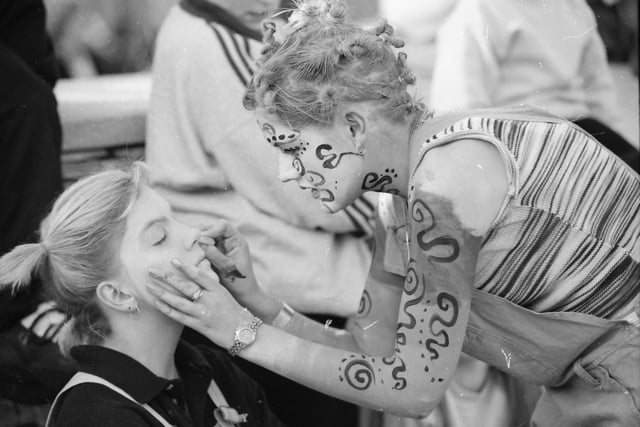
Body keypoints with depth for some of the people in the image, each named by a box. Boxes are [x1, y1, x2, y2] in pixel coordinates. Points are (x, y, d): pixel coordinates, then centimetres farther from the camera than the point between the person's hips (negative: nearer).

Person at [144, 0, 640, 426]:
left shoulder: (448, 171, -24)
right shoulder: (402, 199, 3)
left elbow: (415, 386, -22)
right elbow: (370, 354, 5)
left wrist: (246, 336, -19)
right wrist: (255, 300, -7)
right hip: (590, 380, 8)